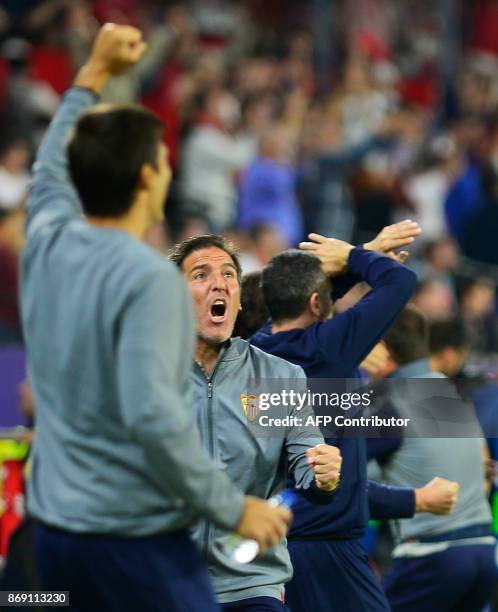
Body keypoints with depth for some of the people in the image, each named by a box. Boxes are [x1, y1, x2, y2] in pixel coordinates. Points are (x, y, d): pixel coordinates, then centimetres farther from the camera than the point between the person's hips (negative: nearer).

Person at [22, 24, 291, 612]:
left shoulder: (47, 243, 5)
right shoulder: (149, 278, -17)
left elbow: (52, 168, 28)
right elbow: (152, 414, -26)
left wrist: (94, 73, 38)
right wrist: (232, 509, -17)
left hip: (55, 528, 8)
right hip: (135, 537, -8)